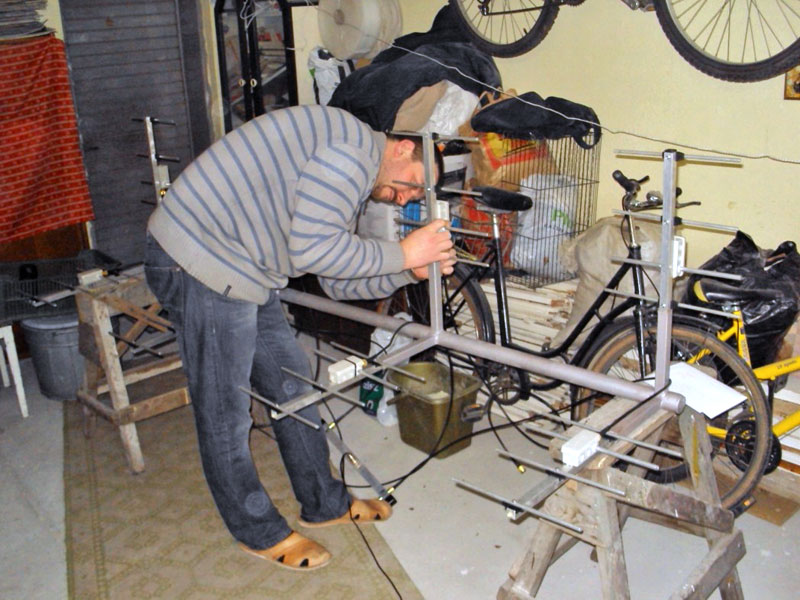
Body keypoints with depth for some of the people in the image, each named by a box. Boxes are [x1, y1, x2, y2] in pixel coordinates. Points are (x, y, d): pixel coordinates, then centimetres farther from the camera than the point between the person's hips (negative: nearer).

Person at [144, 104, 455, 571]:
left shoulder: (352, 179, 17)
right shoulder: (354, 148, -16)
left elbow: (338, 283, 12)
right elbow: (311, 249, -25)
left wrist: (414, 270, 2)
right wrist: (402, 254, -15)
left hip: (238, 270, 11)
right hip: (200, 265, -11)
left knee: (292, 381, 16)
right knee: (226, 413, 4)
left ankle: (325, 504, 31)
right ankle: (260, 532, 21)